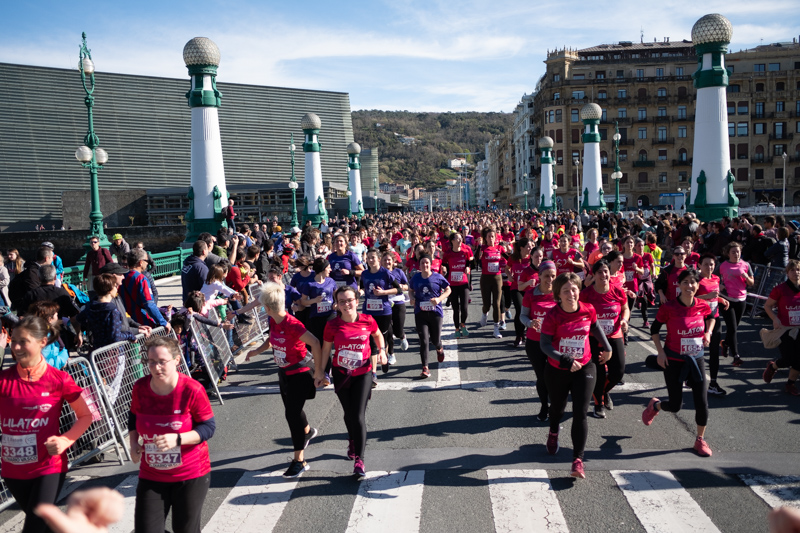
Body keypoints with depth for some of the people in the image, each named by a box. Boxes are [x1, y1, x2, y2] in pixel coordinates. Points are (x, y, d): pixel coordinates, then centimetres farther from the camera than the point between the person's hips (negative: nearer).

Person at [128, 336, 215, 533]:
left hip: (191, 475, -3)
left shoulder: (192, 390, -19)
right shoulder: (140, 387, -7)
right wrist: (134, 442, -3)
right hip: (151, 476, 3)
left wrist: (177, 439, -28)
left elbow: (209, 427, -14)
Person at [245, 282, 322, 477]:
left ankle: (299, 461, 6)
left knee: (292, 414, -6)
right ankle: (308, 431, 54)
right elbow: (271, 340, 17)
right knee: (292, 410, 24)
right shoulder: (273, 322, -2)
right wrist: (257, 350, 0)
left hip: (299, 375, -8)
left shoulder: (292, 324, -28)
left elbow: (315, 343, -30)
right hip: (284, 373, 8)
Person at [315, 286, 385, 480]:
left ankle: (359, 460, 0)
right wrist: (320, 372, 2)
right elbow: (326, 349, 0)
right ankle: (353, 442, 48)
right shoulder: (333, 325, -11)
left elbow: (378, 335, 10)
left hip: (363, 373, -2)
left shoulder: (367, 321, -11)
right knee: (349, 414, 18)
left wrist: (382, 350, -4)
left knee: (359, 416, -8)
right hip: (341, 374, 2)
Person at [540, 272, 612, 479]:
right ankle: (553, 434, 55)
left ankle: (577, 461, -6)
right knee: (558, 407, 21)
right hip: (557, 370, 0)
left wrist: (606, 346, 20)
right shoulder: (552, 316, -18)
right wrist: (565, 360, -31)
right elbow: (544, 344, -20)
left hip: (584, 369, 1)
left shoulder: (588, 310, -9)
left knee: (580, 414, -9)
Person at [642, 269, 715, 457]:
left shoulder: (703, 306, -5)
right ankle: (654, 405, 38)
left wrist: (708, 332, 1)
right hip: (674, 361, -3)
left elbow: (710, 317, 19)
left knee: (702, 402, 1)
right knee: (675, 406, 3)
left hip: (696, 360, 3)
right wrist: (660, 351, -11)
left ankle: (700, 440, 23)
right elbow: (654, 329, -4)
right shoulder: (668, 308, -16)